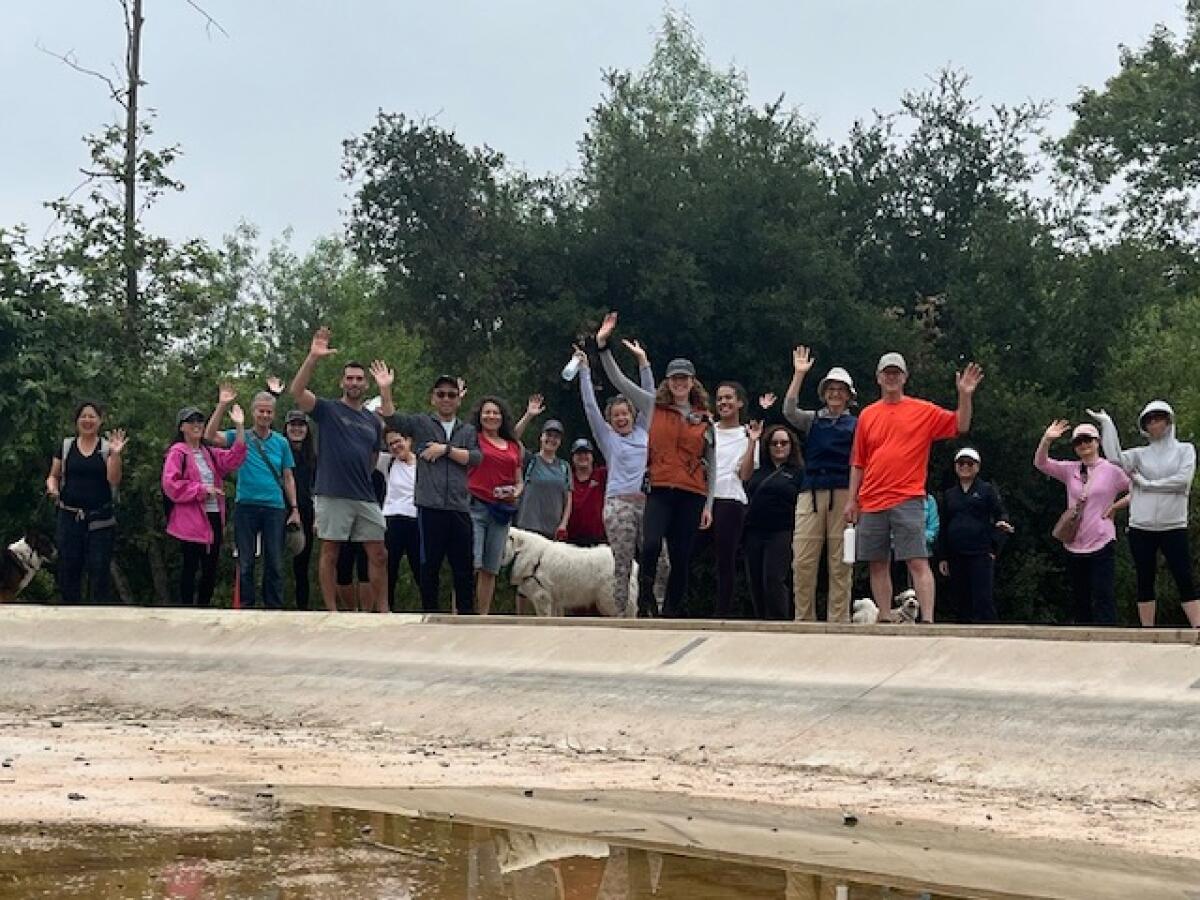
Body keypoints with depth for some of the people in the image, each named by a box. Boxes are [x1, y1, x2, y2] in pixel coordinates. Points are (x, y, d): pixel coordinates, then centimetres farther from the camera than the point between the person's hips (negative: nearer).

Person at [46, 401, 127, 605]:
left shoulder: (107, 447, 1)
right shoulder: (66, 446, 6)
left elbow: (114, 480, -9)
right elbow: (53, 476, 11)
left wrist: (115, 454, -22)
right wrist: (52, 488, -10)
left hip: (100, 521, -2)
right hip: (69, 518, 2)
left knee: (99, 575, -3)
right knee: (68, 574, 5)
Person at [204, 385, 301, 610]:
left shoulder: (281, 442, 8)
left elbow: (288, 477, 11)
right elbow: (210, 436, -12)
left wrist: (294, 509, 5)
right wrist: (222, 406, -19)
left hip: (275, 508, 1)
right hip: (246, 506, -1)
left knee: (275, 563, 3)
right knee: (245, 563, 3)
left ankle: (274, 607, 9)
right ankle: (246, 606, 9)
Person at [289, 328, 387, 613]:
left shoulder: (373, 421, 16)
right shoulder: (327, 409, 1)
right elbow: (297, 391, -16)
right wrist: (313, 357, -25)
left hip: (366, 498, 5)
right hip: (332, 495, -5)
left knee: (378, 555, 3)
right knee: (330, 553, 0)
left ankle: (380, 610, 10)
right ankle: (332, 611, 6)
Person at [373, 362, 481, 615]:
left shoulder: (468, 430, 16)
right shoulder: (421, 423, 9)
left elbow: (476, 458, 0)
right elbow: (392, 418, -8)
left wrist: (446, 449, -9)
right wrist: (385, 390, -23)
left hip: (460, 508, 2)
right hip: (430, 507, -2)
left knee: (464, 568, 5)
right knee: (429, 566, 3)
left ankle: (466, 615, 11)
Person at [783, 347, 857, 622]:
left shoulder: (856, 425, 11)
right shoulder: (812, 420, 15)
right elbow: (790, 411, -4)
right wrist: (799, 374, -9)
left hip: (843, 494, -1)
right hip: (811, 494, 2)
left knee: (840, 563, -2)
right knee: (802, 562, -5)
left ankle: (838, 622, 1)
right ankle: (803, 620, 1)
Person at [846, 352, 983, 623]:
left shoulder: (924, 411, 4)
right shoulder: (867, 415, 12)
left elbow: (961, 426, -1)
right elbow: (858, 463, 14)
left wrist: (965, 396, -15)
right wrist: (852, 499, 9)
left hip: (907, 501, -4)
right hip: (871, 503, 4)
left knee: (918, 562, -10)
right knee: (877, 564, 5)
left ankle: (927, 620, -15)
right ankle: (885, 620, 11)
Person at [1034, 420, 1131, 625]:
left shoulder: (1112, 470, -2)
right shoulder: (1070, 471, 8)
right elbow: (1040, 463, -1)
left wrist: (1116, 506, -5)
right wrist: (1046, 439, -16)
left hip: (1101, 545, -5)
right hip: (1074, 545, 5)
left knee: (1103, 599, -10)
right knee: (1079, 600, 11)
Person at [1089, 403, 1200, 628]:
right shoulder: (1140, 454, 10)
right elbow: (1115, 458, -9)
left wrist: (1147, 484, -7)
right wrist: (1107, 423, -8)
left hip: (1174, 527, -2)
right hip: (1141, 528, 2)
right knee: (1145, 582, 5)